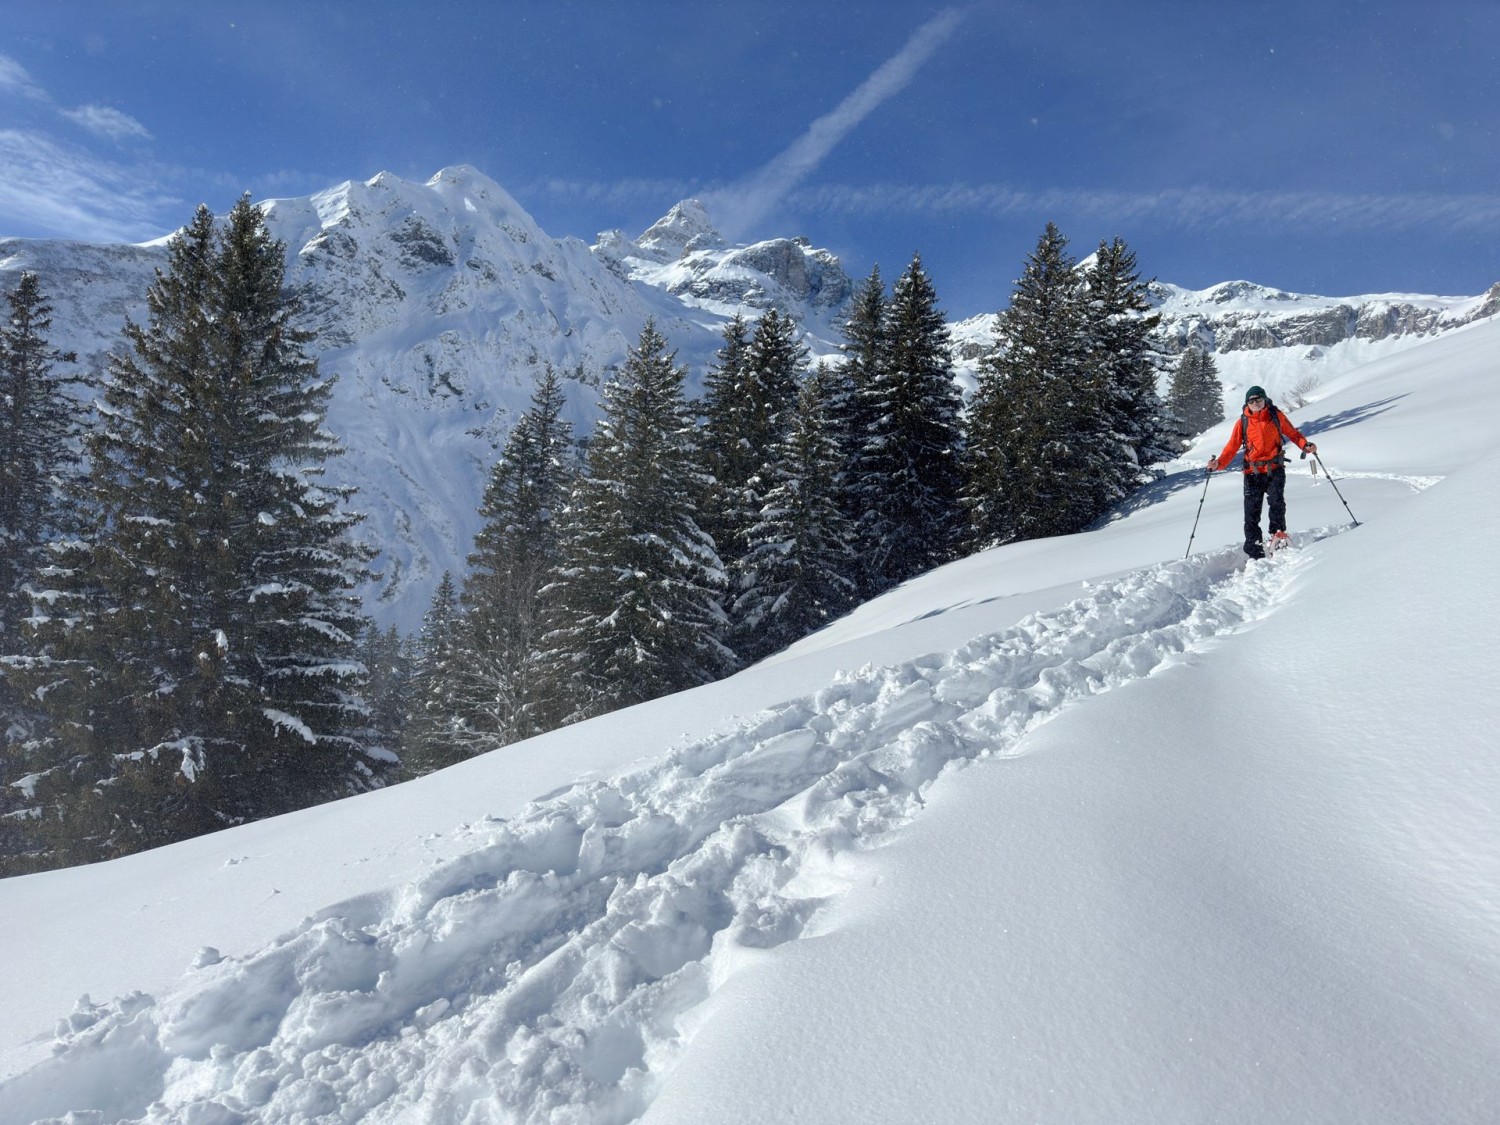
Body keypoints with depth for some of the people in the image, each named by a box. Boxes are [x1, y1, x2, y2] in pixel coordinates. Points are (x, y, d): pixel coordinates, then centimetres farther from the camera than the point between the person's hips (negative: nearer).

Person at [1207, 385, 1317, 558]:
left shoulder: (1276, 416, 4)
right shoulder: (1243, 422, 3)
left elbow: (1292, 433, 13)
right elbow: (1232, 447, 2)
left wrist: (1305, 445, -6)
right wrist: (1219, 463, -13)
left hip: (1275, 468, 0)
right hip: (1253, 471, 0)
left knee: (1276, 499, -25)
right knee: (1251, 511, -4)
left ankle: (1278, 533, -11)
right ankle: (1255, 552, 0)